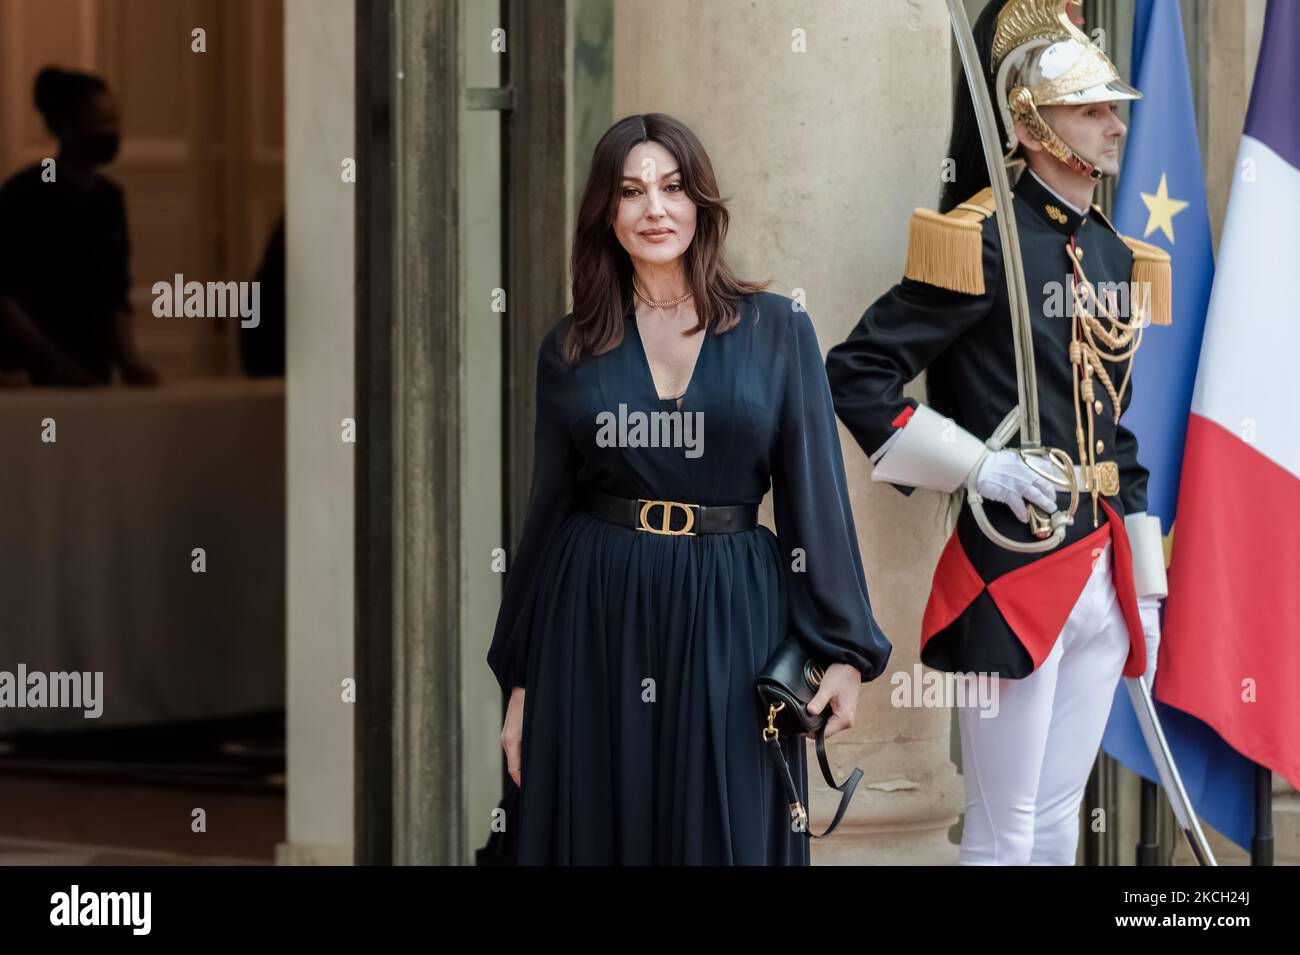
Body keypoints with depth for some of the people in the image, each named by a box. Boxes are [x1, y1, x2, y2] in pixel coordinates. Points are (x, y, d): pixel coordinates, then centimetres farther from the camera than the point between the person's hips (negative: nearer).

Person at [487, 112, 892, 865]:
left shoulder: (776, 331, 2)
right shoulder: (572, 349, 6)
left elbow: (815, 494, -1)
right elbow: (549, 512, 9)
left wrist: (843, 649, -7)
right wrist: (520, 677, 8)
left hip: (728, 625, -1)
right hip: (598, 629, 1)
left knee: (726, 839, 1)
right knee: (600, 835, 5)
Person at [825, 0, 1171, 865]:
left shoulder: (1115, 257, 13)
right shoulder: (985, 241, -11)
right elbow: (856, 377, -14)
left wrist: (1146, 588, 17)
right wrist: (977, 465, -18)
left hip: (1101, 574, 8)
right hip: (1013, 573, -8)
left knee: (1060, 826, 12)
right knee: (1006, 837, -2)